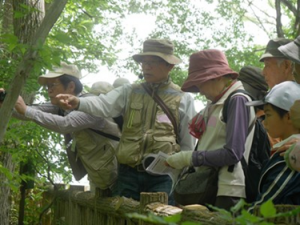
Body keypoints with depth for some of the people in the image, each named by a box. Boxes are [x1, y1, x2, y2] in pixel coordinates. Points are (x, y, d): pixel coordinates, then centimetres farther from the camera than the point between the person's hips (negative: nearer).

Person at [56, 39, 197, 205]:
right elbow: (104, 104, -7)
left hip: (162, 177, -2)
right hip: (129, 174, 2)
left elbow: (188, 146, 9)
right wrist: (78, 103, -27)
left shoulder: (183, 99, 7)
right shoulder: (129, 92, 11)